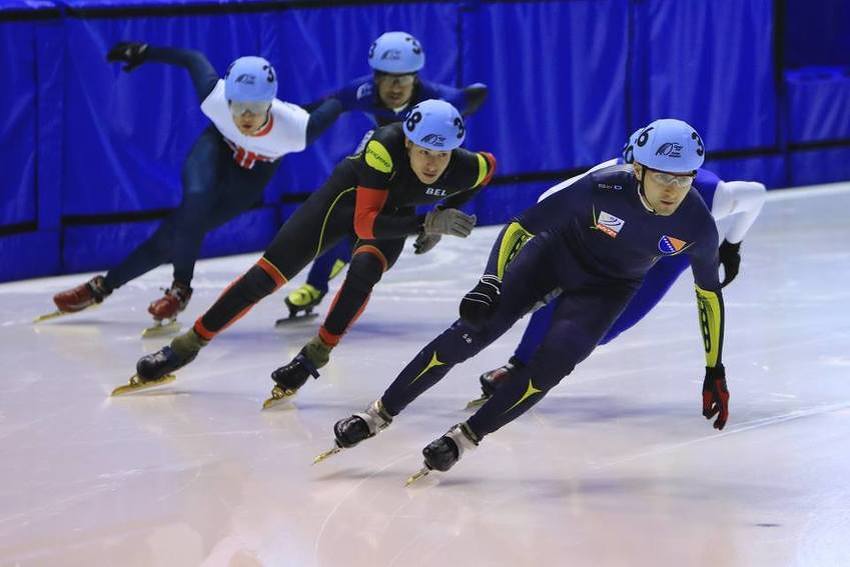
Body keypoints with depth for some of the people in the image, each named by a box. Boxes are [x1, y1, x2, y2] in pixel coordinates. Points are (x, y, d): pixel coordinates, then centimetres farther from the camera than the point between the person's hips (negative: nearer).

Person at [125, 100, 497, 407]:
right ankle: (188, 346, 8)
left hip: (395, 216, 1)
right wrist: (426, 224, -48)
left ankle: (314, 357, -15)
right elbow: (365, 222, -38)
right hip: (350, 194, -1)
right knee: (271, 271, -4)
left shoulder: (465, 169, -30)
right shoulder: (386, 147, -39)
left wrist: (443, 218, -6)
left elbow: (489, 166, -3)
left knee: (364, 269, -32)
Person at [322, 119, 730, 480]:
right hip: (558, 251, -1)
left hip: (608, 287, 1)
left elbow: (709, 294, -7)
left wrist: (715, 371, -2)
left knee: (552, 363, -21)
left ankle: (465, 438, -3)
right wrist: (489, 283, -34)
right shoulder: (603, 188, -35)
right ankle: (380, 414, 2)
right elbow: (521, 227, -23)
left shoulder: (697, 225, -27)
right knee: (470, 332, -12)